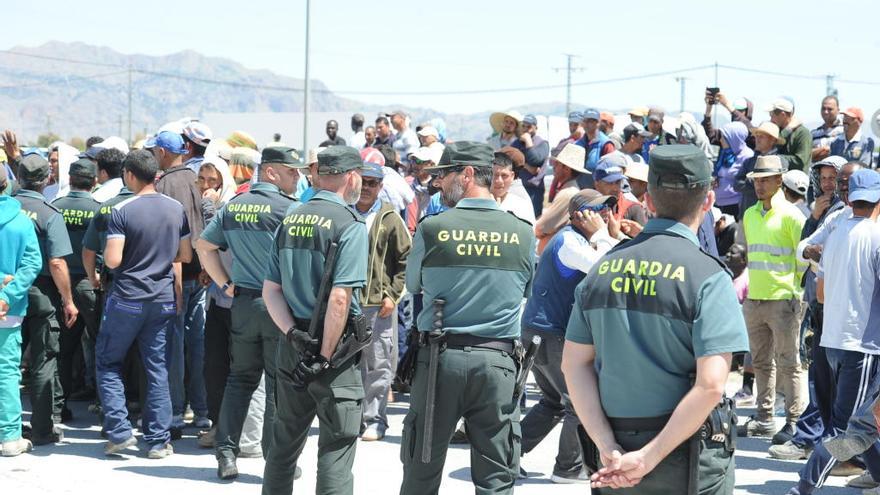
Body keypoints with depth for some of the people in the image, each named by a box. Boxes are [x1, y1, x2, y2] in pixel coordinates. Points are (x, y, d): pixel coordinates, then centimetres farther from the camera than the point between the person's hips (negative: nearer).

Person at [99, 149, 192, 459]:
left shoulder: (122, 212, -12)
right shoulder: (177, 210, 3)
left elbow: (112, 260, -17)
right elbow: (186, 255, 8)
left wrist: (107, 252, 4)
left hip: (127, 299, -4)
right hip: (163, 300, 4)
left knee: (108, 362, 11)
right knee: (157, 368, 8)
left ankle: (119, 431, 3)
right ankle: (159, 440, 8)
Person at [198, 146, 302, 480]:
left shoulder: (233, 206, 8)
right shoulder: (288, 208, -12)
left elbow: (204, 246, 12)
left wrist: (227, 285, 10)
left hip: (242, 302, 5)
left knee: (239, 379, 13)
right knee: (279, 383, 3)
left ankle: (226, 454, 11)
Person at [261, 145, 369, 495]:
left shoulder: (290, 221, 8)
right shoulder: (350, 226, -13)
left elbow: (270, 290, 5)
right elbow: (340, 299, -21)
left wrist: (293, 333, -3)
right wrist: (324, 357, -16)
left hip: (292, 346, 7)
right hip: (335, 346, -6)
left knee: (284, 443, 17)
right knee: (337, 449, 0)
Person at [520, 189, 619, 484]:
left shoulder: (577, 239, 16)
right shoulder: (569, 241, -16)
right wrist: (601, 233, -16)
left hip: (539, 331, 10)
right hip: (551, 334, -10)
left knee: (554, 401, 20)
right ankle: (570, 468, 7)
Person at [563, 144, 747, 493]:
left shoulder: (604, 269, 3)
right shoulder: (708, 277, -13)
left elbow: (574, 364, 1)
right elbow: (710, 385, -21)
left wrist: (607, 447, -6)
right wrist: (649, 458, -17)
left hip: (616, 461, 4)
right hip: (689, 457, -4)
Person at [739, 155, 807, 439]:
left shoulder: (790, 215, -6)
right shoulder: (750, 215, 14)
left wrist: (797, 290, -6)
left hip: (783, 299, -7)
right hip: (754, 299, 7)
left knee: (788, 363, -3)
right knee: (761, 362, 11)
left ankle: (794, 421, 2)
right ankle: (764, 418, 18)